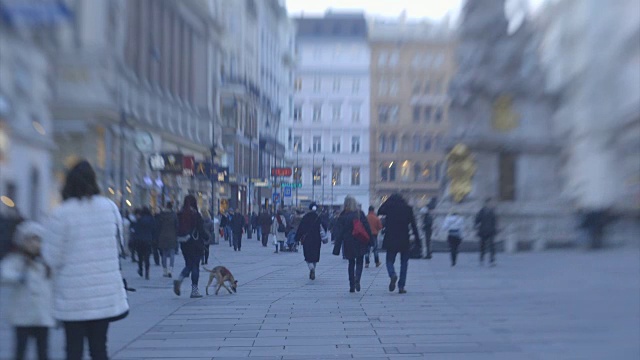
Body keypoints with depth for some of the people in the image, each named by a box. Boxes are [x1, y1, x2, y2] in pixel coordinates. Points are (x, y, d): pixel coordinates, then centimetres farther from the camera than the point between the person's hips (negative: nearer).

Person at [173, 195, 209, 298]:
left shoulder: (180, 215, 2)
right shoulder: (195, 215, -12)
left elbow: (178, 229, 6)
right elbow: (201, 230, -10)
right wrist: (207, 238, 5)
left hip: (184, 244, 5)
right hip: (196, 243, -4)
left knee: (188, 265, 16)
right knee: (195, 265, 3)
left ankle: (179, 280, -10)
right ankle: (194, 290, 4)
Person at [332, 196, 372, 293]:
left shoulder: (343, 216, -4)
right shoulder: (360, 214, -4)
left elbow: (339, 233, -4)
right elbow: (367, 228, -3)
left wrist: (337, 248, -3)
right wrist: (370, 240, 5)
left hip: (348, 244, 0)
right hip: (360, 243, 0)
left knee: (351, 263, 13)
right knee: (359, 262, 9)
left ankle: (352, 285, 9)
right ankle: (357, 279, -18)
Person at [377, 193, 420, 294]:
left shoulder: (389, 208, -2)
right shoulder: (408, 209, 0)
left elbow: (379, 211, 16)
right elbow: (413, 225, -2)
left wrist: (387, 201, 13)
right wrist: (417, 239, 0)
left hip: (391, 240, 0)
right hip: (404, 241, 0)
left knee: (390, 260, 10)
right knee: (404, 263, 9)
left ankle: (392, 274, -23)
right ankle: (401, 286, 4)